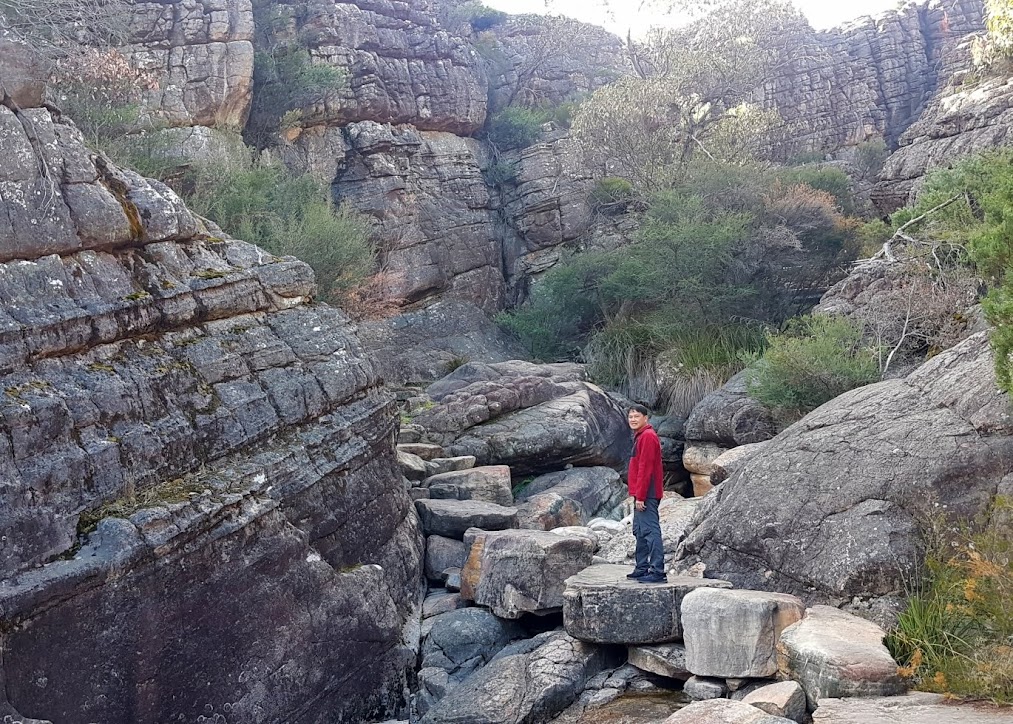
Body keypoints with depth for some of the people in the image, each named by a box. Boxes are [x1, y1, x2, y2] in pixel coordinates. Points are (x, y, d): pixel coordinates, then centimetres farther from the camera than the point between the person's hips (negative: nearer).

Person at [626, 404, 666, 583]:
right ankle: (642, 569, 23)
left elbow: (645, 468, -18)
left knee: (650, 531, -12)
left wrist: (640, 496, -20)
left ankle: (657, 572, -13)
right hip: (642, 494, 11)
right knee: (640, 531, 15)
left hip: (647, 494, -11)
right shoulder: (641, 436, 19)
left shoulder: (648, 436, -13)